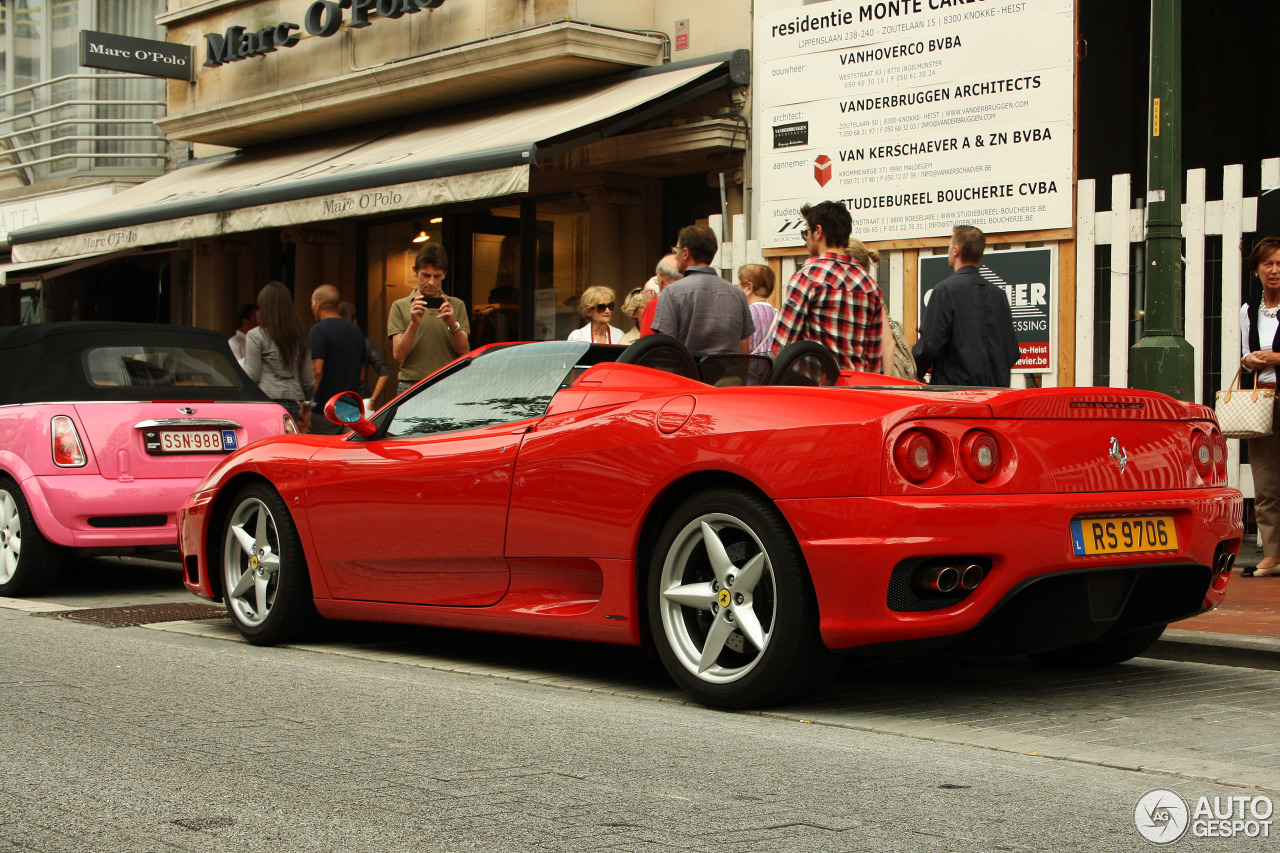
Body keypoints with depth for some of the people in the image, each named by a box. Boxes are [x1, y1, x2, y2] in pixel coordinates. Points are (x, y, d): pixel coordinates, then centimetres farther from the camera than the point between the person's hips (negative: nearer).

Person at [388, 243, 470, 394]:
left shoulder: (457, 305, 14)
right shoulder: (400, 306, 11)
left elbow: (465, 353, 5)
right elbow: (398, 355, 0)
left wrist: (453, 325, -11)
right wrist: (414, 324, -12)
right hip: (411, 386, -1)